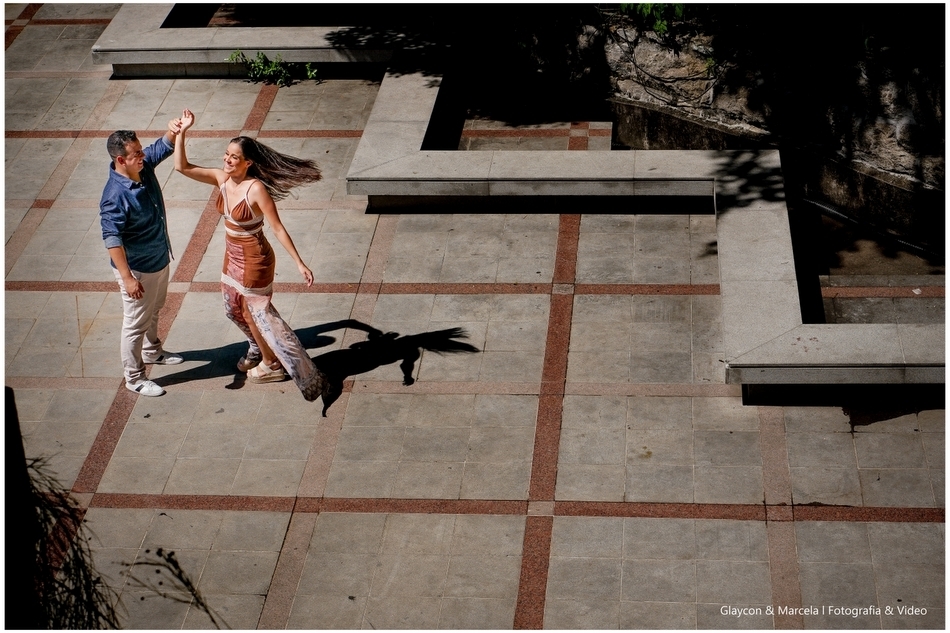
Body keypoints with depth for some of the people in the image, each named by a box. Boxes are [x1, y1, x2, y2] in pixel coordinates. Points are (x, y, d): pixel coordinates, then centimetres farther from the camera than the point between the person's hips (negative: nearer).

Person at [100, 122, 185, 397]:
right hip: (137, 269, -8)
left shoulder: (144, 167, -10)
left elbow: (164, 147, 2)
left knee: (153, 312, 30)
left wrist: (174, 131, -22)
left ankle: (152, 351, 53)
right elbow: (112, 240, -30)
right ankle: (134, 378, 24)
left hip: (159, 260, 8)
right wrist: (127, 278, -29)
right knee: (135, 324, 9)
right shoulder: (115, 196, -32)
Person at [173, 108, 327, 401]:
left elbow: (278, 228, -24)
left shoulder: (256, 189, -27)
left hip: (254, 259, -8)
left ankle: (271, 365, 29)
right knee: (235, 309, 23)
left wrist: (299, 263, -24)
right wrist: (182, 131, -13)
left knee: (256, 312, 8)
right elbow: (182, 166, -4)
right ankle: (259, 351, 46)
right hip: (233, 257, 8)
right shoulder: (221, 178, -7)